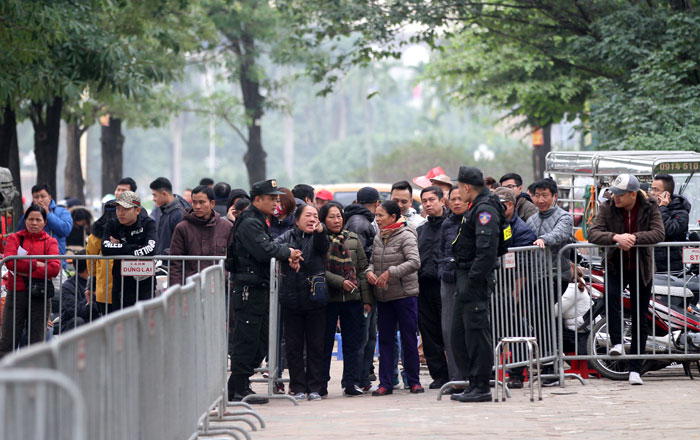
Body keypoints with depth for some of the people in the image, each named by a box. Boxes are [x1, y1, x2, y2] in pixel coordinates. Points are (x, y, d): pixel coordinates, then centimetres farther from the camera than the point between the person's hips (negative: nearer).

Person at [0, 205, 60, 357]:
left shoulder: (50, 242, 8)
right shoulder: (14, 238, 8)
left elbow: (55, 268, -8)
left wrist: (26, 273, -11)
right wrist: (36, 264, -11)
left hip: (40, 295, 1)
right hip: (15, 294, -1)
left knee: (36, 341, 4)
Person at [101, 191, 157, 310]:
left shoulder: (148, 224, -3)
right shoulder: (113, 224, 4)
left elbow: (150, 249, -21)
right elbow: (105, 249, -14)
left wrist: (119, 247, -14)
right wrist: (136, 247, -15)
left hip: (144, 285, -3)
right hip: (120, 286, 3)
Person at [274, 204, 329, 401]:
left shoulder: (318, 237, 4)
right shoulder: (288, 237, 8)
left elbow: (323, 246, -19)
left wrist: (320, 231, -40)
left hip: (315, 300, -1)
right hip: (292, 301, 1)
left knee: (316, 345, 3)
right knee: (294, 346, 4)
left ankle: (314, 387, 10)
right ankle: (298, 387, 10)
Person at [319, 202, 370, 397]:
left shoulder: (353, 239, 10)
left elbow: (362, 269, 10)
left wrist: (366, 299, 5)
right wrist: (340, 282, -18)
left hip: (353, 298, 3)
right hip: (328, 298, -3)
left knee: (352, 343, 3)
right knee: (325, 342, 2)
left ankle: (351, 382, 8)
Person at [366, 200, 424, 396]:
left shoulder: (406, 236, -10)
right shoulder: (378, 238, 10)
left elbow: (414, 262, -19)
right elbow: (372, 260, 17)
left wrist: (390, 272, -22)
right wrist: (369, 271, -6)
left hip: (405, 294, -6)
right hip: (383, 297, 6)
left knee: (409, 339, 1)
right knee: (385, 339, 6)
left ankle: (414, 381, 10)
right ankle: (385, 383, 10)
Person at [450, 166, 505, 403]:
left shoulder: (485, 210, -14)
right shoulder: (476, 208, 18)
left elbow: (487, 250, -23)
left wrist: (473, 280, -24)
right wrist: (464, 281, 18)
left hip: (477, 279, -11)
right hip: (466, 279, 11)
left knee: (476, 331, -8)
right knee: (459, 334, 13)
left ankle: (481, 387, -5)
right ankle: (473, 383, 18)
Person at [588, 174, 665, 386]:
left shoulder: (650, 207, -6)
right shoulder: (607, 208, -6)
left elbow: (658, 233, -16)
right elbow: (593, 233, -15)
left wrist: (634, 237, -29)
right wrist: (615, 237, -32)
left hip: (641, 268, 1)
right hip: (615, 266, 0)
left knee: (640, 320, 3)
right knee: (610, 296, -33)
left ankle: (635, 368, 11)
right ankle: (616, 342, -22)